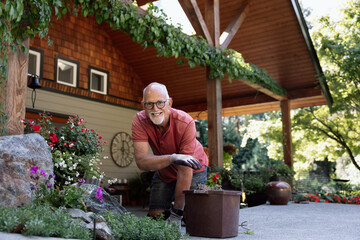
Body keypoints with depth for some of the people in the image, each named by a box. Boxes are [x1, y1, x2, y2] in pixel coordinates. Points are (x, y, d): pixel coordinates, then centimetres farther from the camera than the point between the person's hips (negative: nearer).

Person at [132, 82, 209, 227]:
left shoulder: (186, 123, -36)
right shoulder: (139, 121, -28)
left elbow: (184, 172, -35)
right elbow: (141, 161, -39)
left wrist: (176, 215, -34)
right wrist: (173, 158, -57)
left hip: (193, 169, -2)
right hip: (163, 171, 3)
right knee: (155, 215, -1)